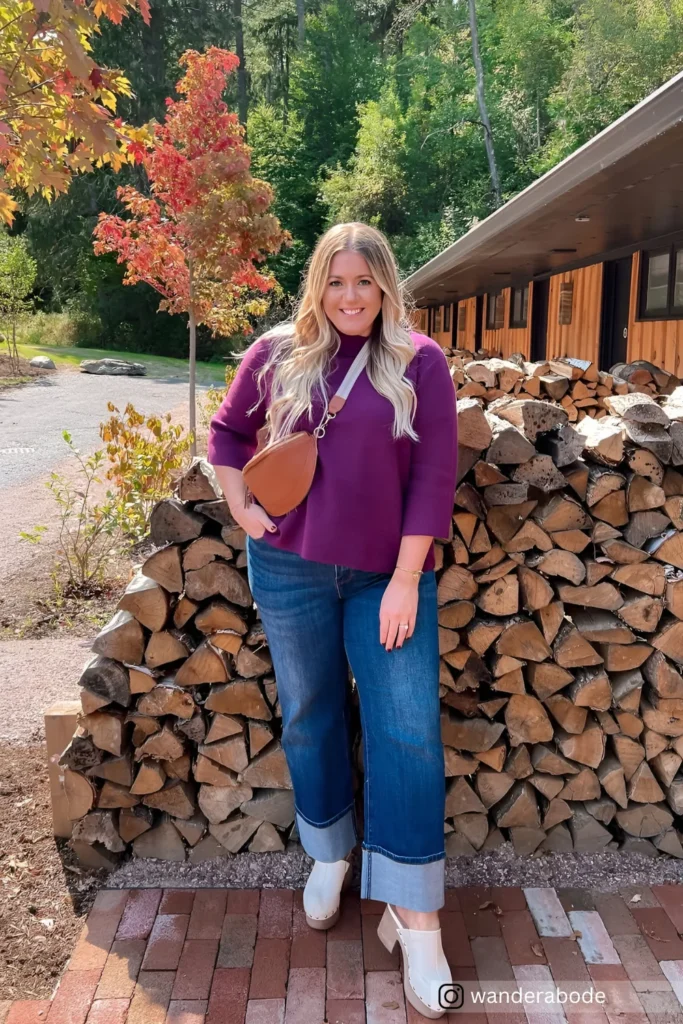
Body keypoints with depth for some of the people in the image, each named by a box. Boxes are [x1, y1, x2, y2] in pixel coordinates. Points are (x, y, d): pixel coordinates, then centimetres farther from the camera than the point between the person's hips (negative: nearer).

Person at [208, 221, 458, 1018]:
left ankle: (415, 919, 11)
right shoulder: (277, 353, 2)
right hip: (290, 569, 2)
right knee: (309, 715, 14)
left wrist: (406, 580, -12)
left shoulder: (419, 363, -4)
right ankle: (329, 854, 38)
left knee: (406, 730, -3)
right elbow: (227, 431, 15)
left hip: (387, 574, -2)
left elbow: (434, 478, -8)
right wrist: (241, 506, 0)